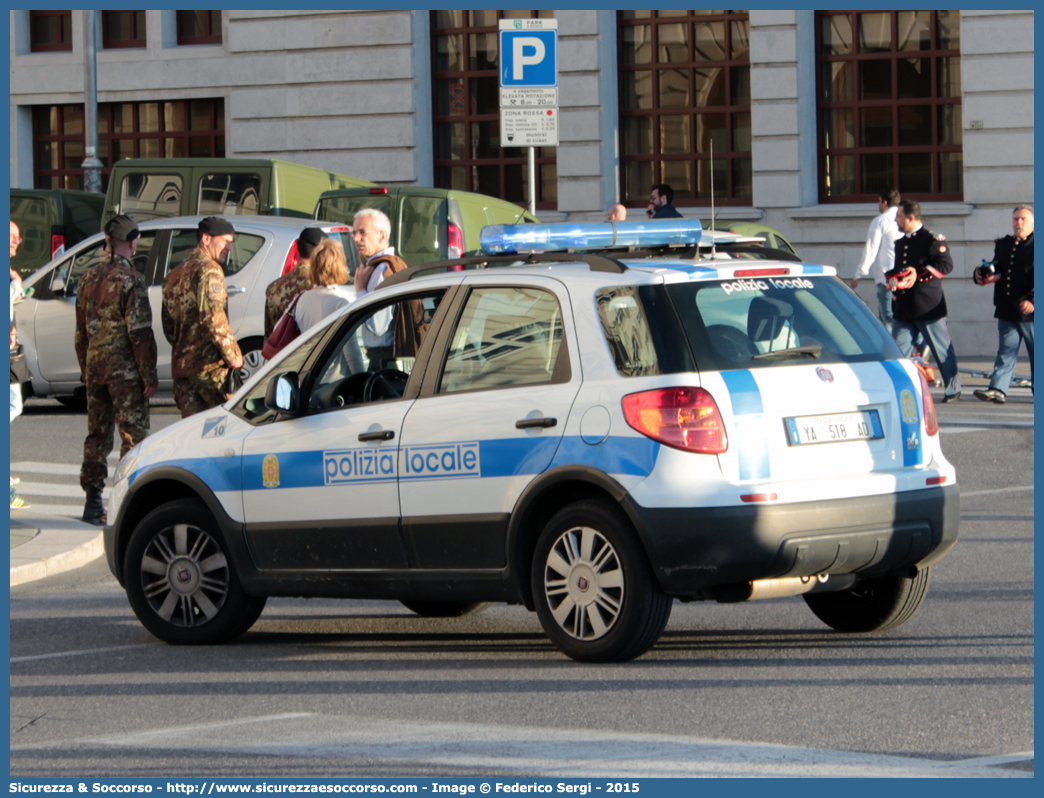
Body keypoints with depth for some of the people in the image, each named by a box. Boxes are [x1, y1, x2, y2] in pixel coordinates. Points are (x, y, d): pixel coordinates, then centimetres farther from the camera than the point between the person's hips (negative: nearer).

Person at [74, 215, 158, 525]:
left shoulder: (88, 280, 10)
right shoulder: (130, 279, -13)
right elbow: (139, 332, -16)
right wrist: (149, 375, -12)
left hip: (95, 368, 7)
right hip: (124, 371, -7)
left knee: (97, 435, 12)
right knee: (133, 435, -2)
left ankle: (92, 502, 14)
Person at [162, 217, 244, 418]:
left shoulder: (175, 275, 20)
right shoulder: (208, 269, -8)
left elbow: (168, 327, 21)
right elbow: (213, 318, -19)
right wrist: (233, 356, -12)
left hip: (180, 365, 8)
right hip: (209, 365, -8)